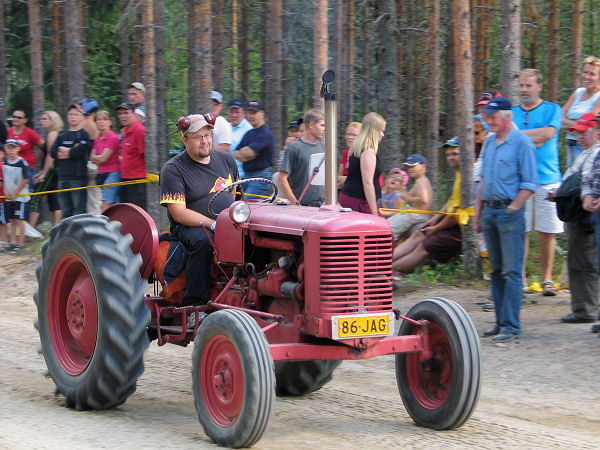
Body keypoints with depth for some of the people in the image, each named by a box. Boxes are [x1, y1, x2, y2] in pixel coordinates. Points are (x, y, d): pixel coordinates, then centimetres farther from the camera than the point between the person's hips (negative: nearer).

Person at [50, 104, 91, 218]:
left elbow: (78, 152, -16)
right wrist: (70, 151, -9)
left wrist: (63, 150, -2)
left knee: (79, 211, -8)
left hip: (78, 177, -6)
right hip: (63, 177, 6)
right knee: (65, 211, 10)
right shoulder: (62, 135, 15)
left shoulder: (84, 135, -1)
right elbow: (53, 152, 3)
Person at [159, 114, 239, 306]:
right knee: (202, 240, -39)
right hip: (189, 226, -5)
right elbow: (179, 213, -13)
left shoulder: (226, 160, 14)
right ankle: (194, 303, -32)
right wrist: (213, 224, -23)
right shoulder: (173, 169, -5)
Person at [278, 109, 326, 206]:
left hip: (321, 205, 6)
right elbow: (281, 179, -12)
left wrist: (327, 198, 13)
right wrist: (295, 203, -13)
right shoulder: (294, 148, -8)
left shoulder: (322, 146, 13)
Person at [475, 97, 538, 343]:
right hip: (489, 211, 7)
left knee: (511, 271, -8)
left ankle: (511, 325, -8)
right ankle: (501, 321, 16)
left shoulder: (522, 143, -8)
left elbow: (530, 184, -10)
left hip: (510, 212, -7)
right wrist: (478, 211, 17)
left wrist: (511, 209, -14)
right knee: (496, 270, 10)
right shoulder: (489, 142, 14)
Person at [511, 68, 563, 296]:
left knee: (547, 232, -1)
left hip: (547, 178, -1)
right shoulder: (512, 112, 16)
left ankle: (547, 279, 8)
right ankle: (520, 278, 3)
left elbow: (548, 133, -8)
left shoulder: (552, 110, 9)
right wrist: (533, 139, -9)